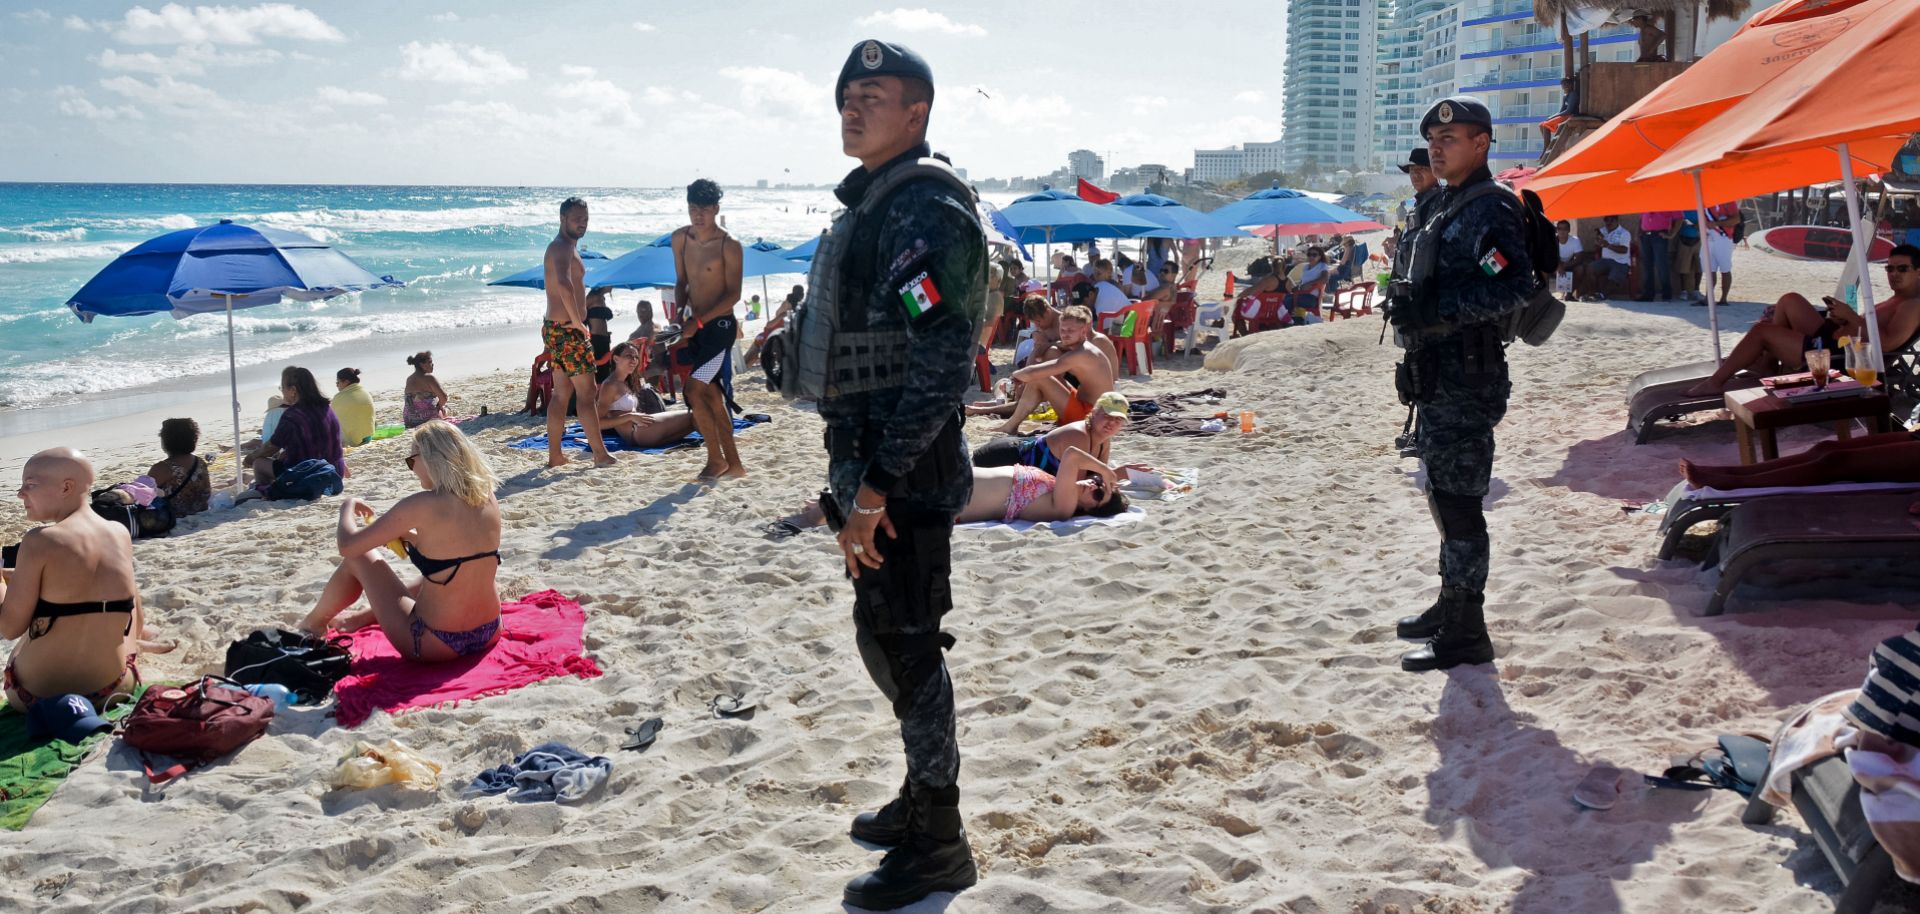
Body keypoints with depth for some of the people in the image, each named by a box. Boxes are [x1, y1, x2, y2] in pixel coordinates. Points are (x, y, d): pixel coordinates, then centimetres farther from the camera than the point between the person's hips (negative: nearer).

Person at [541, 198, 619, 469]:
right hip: (567, 329, -10)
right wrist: (578, 322, -26)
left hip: (555, 328, 10)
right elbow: (564, 283, -35)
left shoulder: (566, 246, 18)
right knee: (586, 393, -6)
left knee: (562, 393, 12)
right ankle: (600, 454, -2)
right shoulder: (562, 247, -16)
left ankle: (555, 455, 15)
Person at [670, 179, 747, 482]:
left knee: (694, 389, -14)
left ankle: (716, 458, 1)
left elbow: (734, 294, -15)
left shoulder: (729, 245, -13)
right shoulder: (680, 239, 5)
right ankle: (733, 463, 18)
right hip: (695, 327, 7)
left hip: (719, 326, -7)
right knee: (712, 395, 10)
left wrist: (699, 321, -22)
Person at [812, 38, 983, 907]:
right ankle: (922, 800, 35)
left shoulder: (925, 205, -15)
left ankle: (936, 844, 11)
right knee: (889, 637, 18)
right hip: (871, 462, 10)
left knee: (901, 641, -3)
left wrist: (875, 483, -23)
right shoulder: (870, 202, 16)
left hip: (906, 472, -10)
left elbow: (942, 362, -24)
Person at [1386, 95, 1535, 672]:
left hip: (1468, 382, -10)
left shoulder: (1490, 211, -13)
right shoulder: (1446, 209, 18)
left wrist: (1433, 310, -28)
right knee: (1443, 496, 18)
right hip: (1438, 379, 10)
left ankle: (1466, 634, 1)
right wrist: (1414, 345, 23)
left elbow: (1515, 287, -27)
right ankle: (1451, 606, 31)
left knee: (1459, 503, -6)